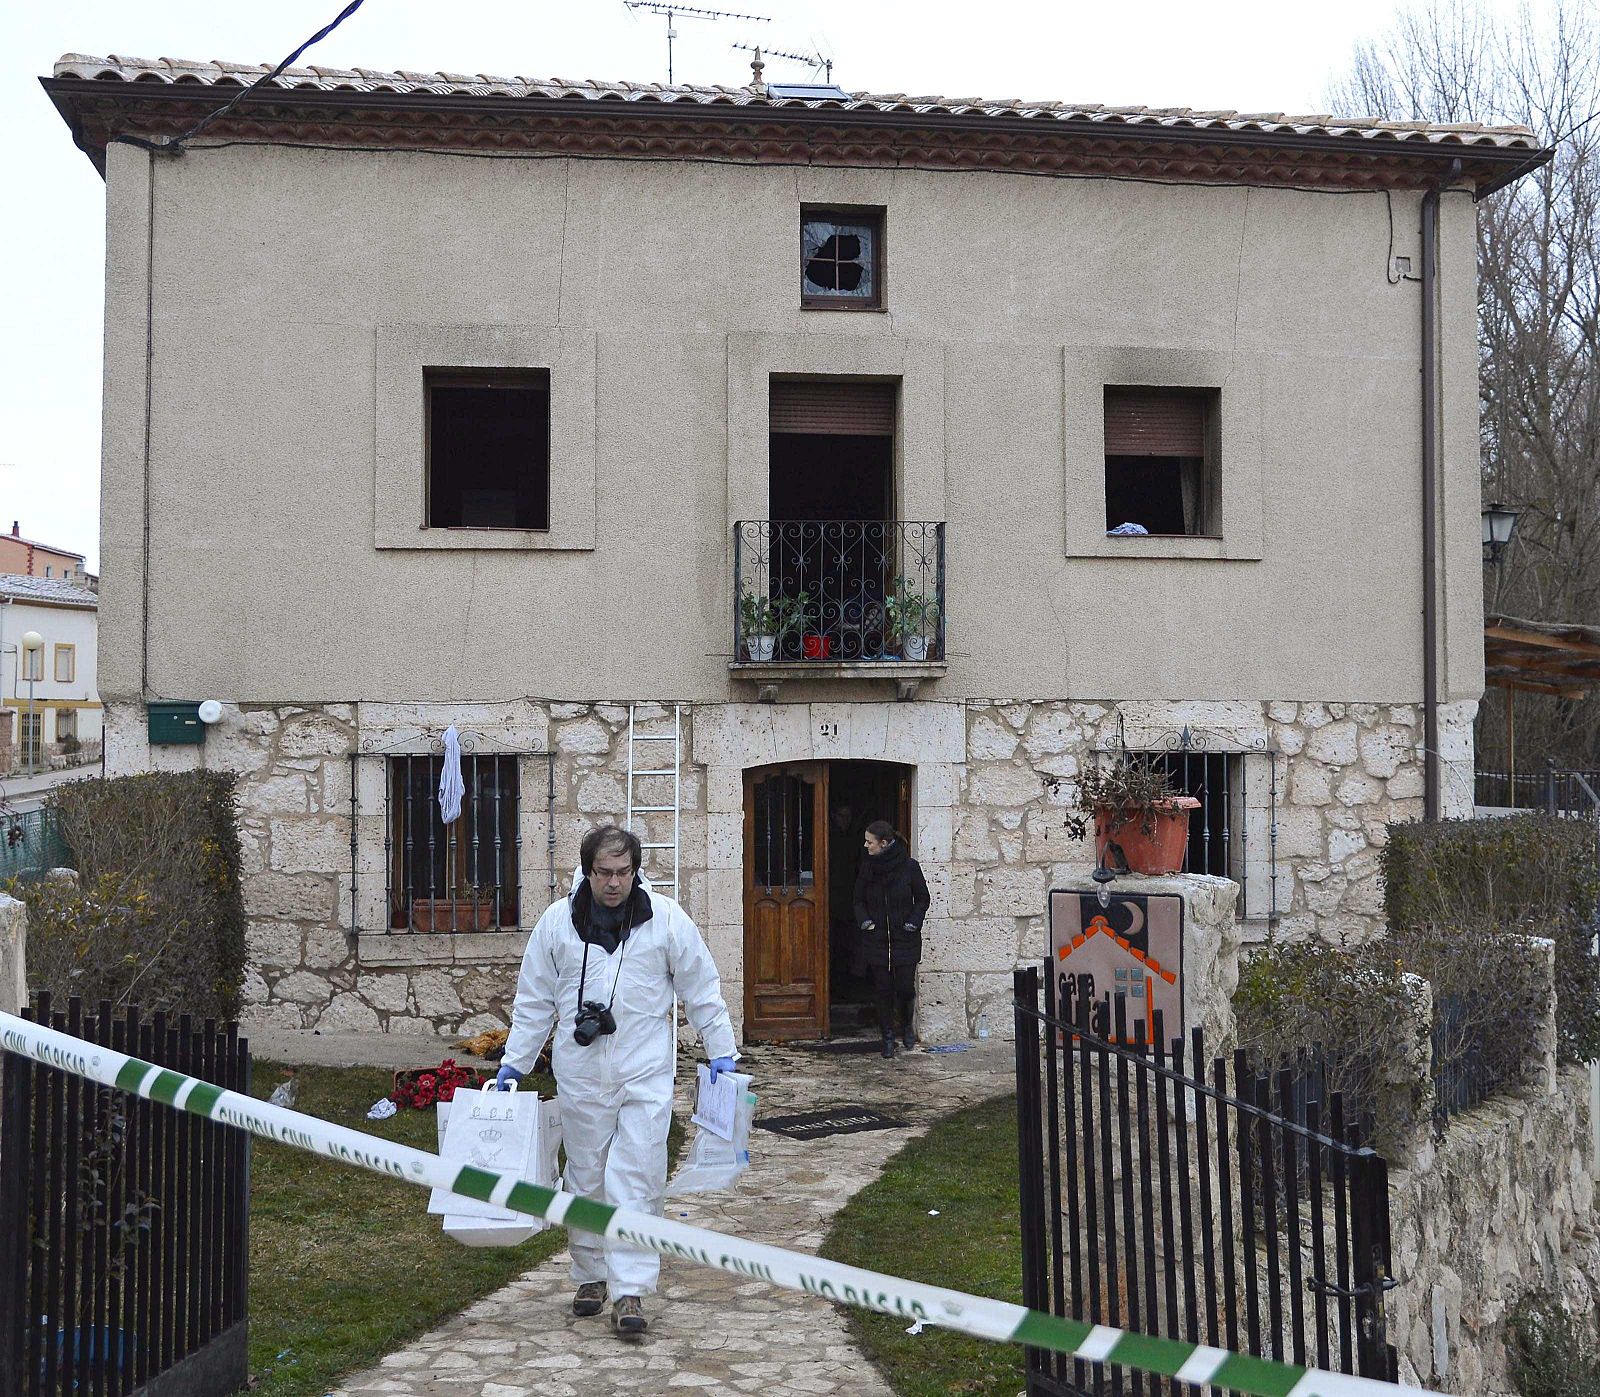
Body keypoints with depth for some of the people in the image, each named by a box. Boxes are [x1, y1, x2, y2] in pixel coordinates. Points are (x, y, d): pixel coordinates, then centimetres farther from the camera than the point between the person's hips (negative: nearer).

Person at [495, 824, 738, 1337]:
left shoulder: (666, 918, -4)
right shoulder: (557, 922, 0)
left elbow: (702, 990, 4)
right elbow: (534, 1001, 9)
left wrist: (721, 1051, 3)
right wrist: (513, 1061, 9)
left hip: (645, 1073, -2)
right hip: (580, 1076, 2)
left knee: (635, 1180, -7)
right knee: (586, 1179, 12)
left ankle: (630, 1290, -2)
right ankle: (591, 1275, 28)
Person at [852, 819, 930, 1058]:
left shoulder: (909, 866, -8)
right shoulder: (867, 867, 0)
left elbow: (922, 899, 2)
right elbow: (859, 900, 11)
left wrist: (914, 922, -11)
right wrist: (864, 920, -5)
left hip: (905, 940, -2)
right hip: (877, 939, 2)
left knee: (905, 987, -1)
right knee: (882, 990, 4)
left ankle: (906, 1025, 28)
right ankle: (888, 1037, 17)